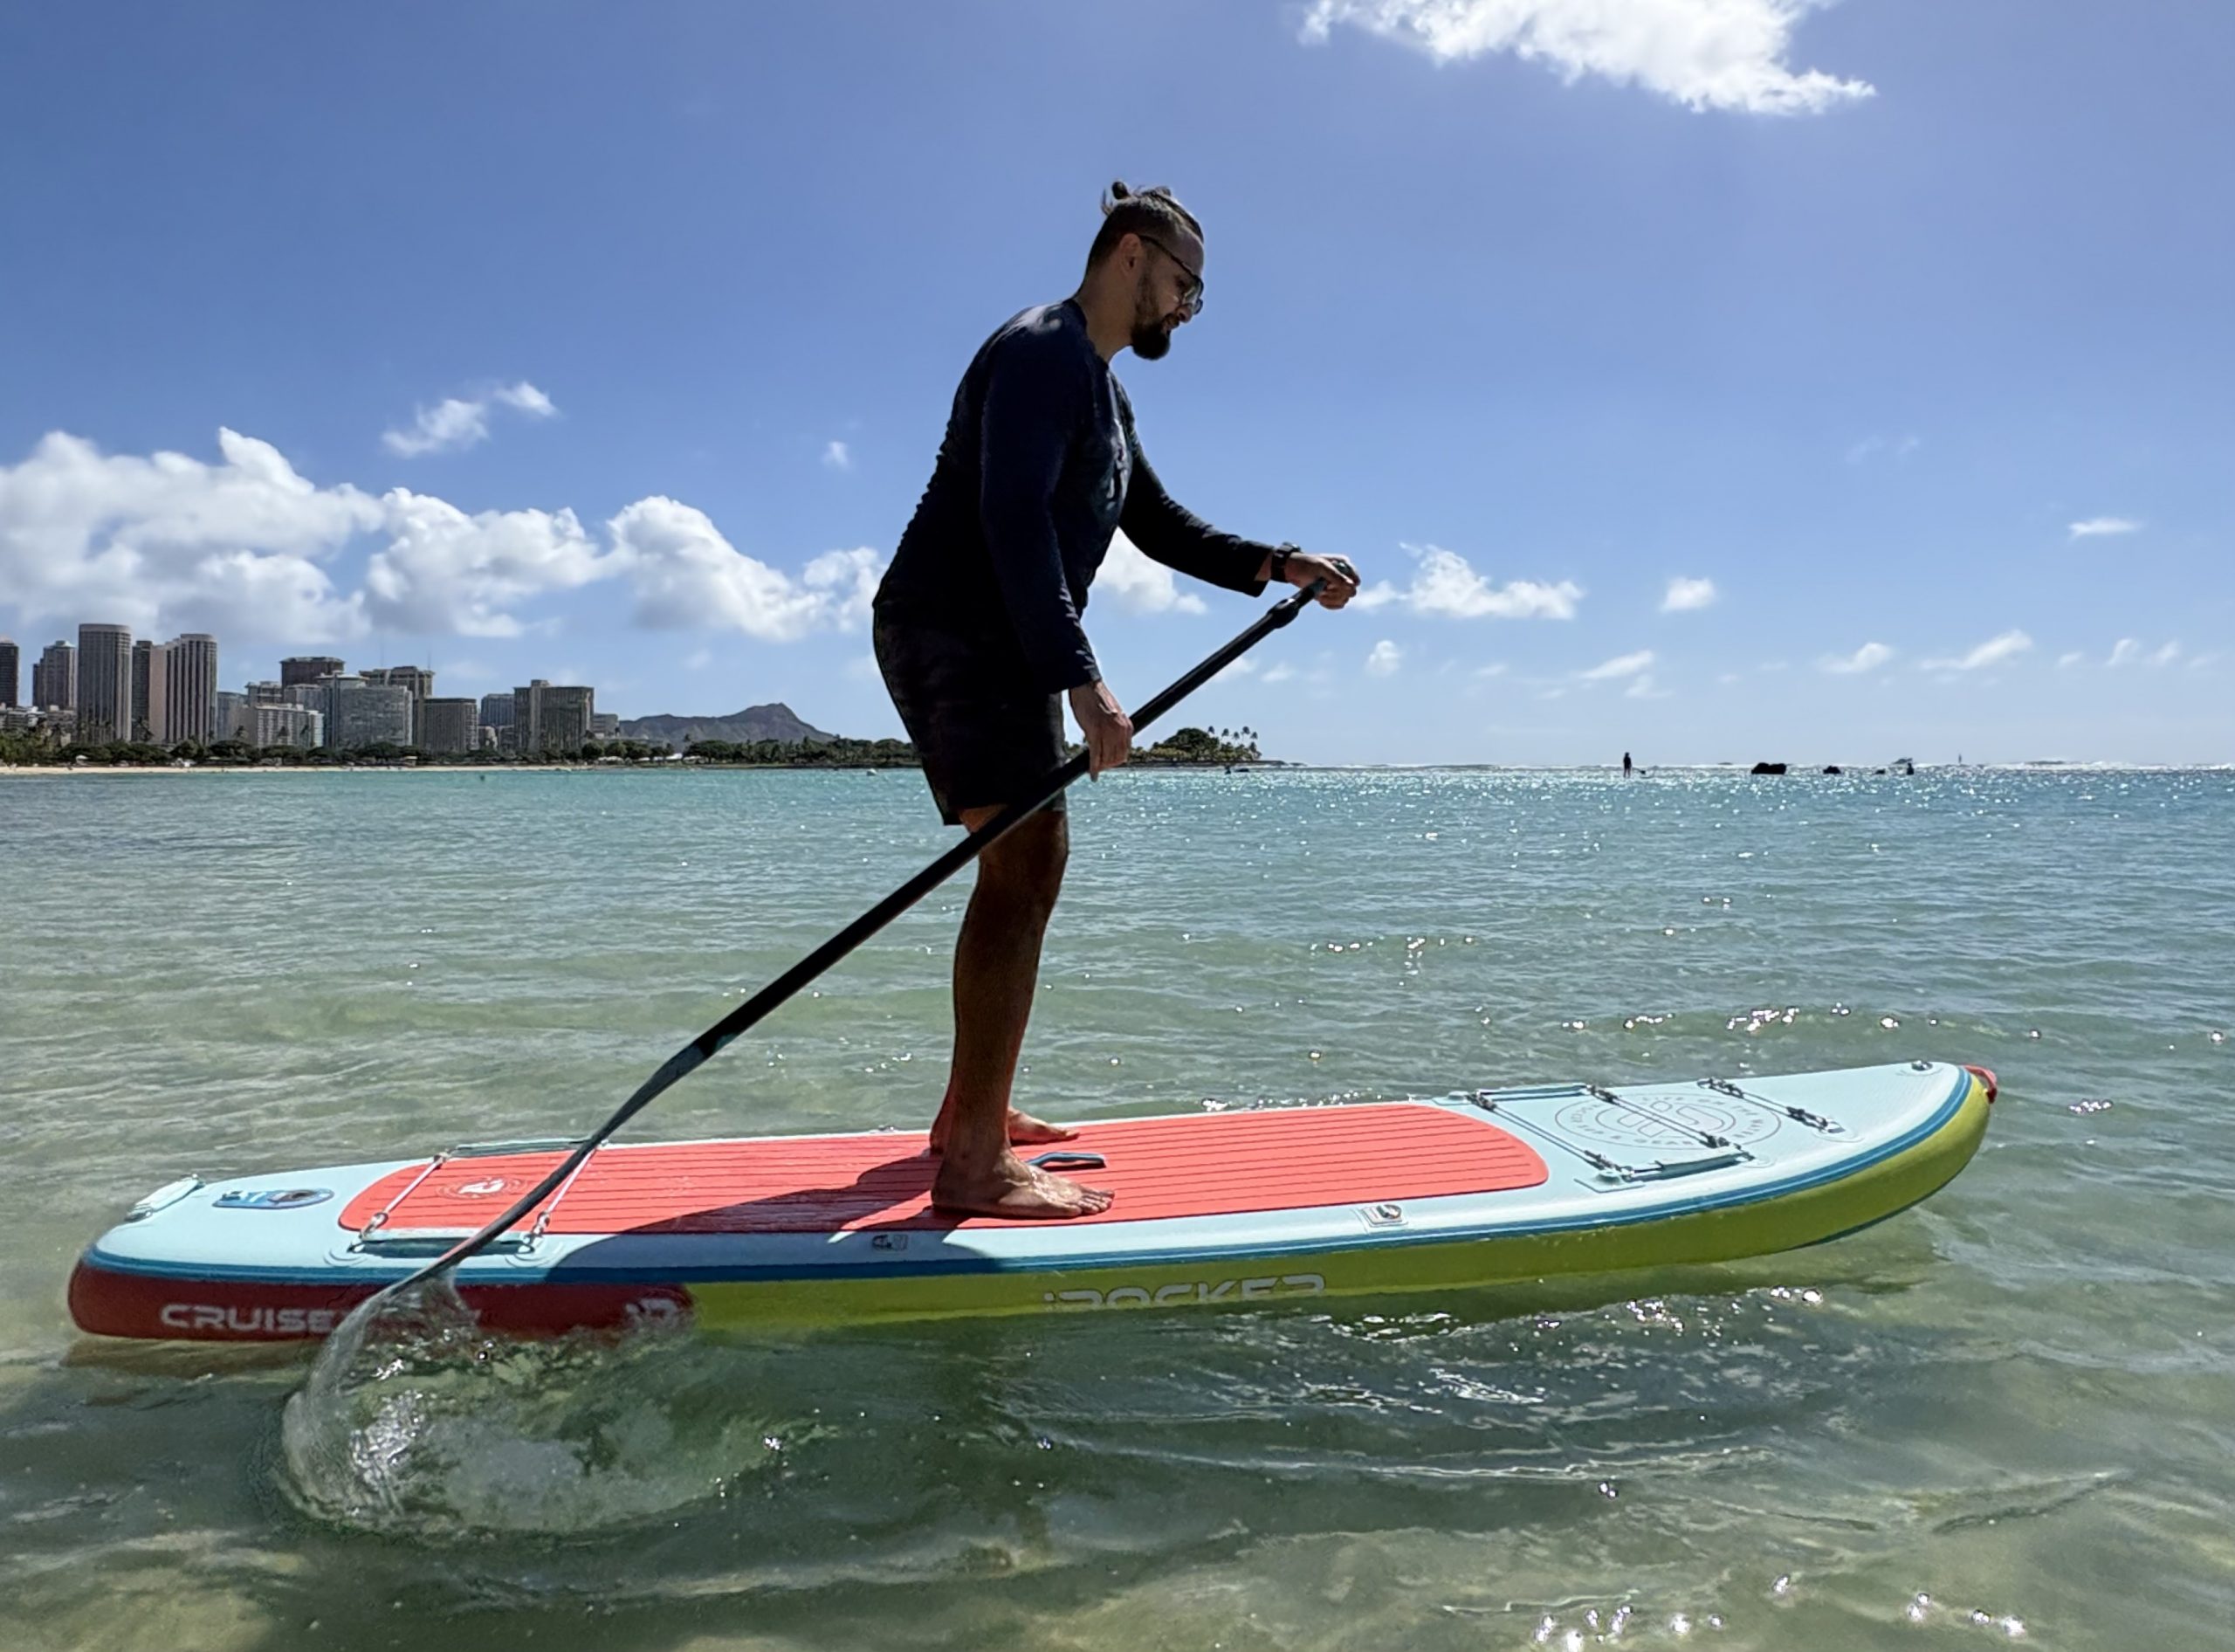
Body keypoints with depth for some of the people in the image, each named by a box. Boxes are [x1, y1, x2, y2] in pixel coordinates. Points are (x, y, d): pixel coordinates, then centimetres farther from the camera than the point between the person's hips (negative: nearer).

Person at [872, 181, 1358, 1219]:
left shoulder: (1101, 392, 23)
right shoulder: (1042, 350, -10)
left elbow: (1159, 526, 26)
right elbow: (1014, 519, -23)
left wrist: (1279, 566, 11)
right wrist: (1081, 683, -30)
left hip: (1000, 648, 11)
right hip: (952, 631, -11)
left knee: (1029, 869, 12)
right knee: (1023, 868, -19)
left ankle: (973, 1114, 21)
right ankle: (974, 1168, -19)